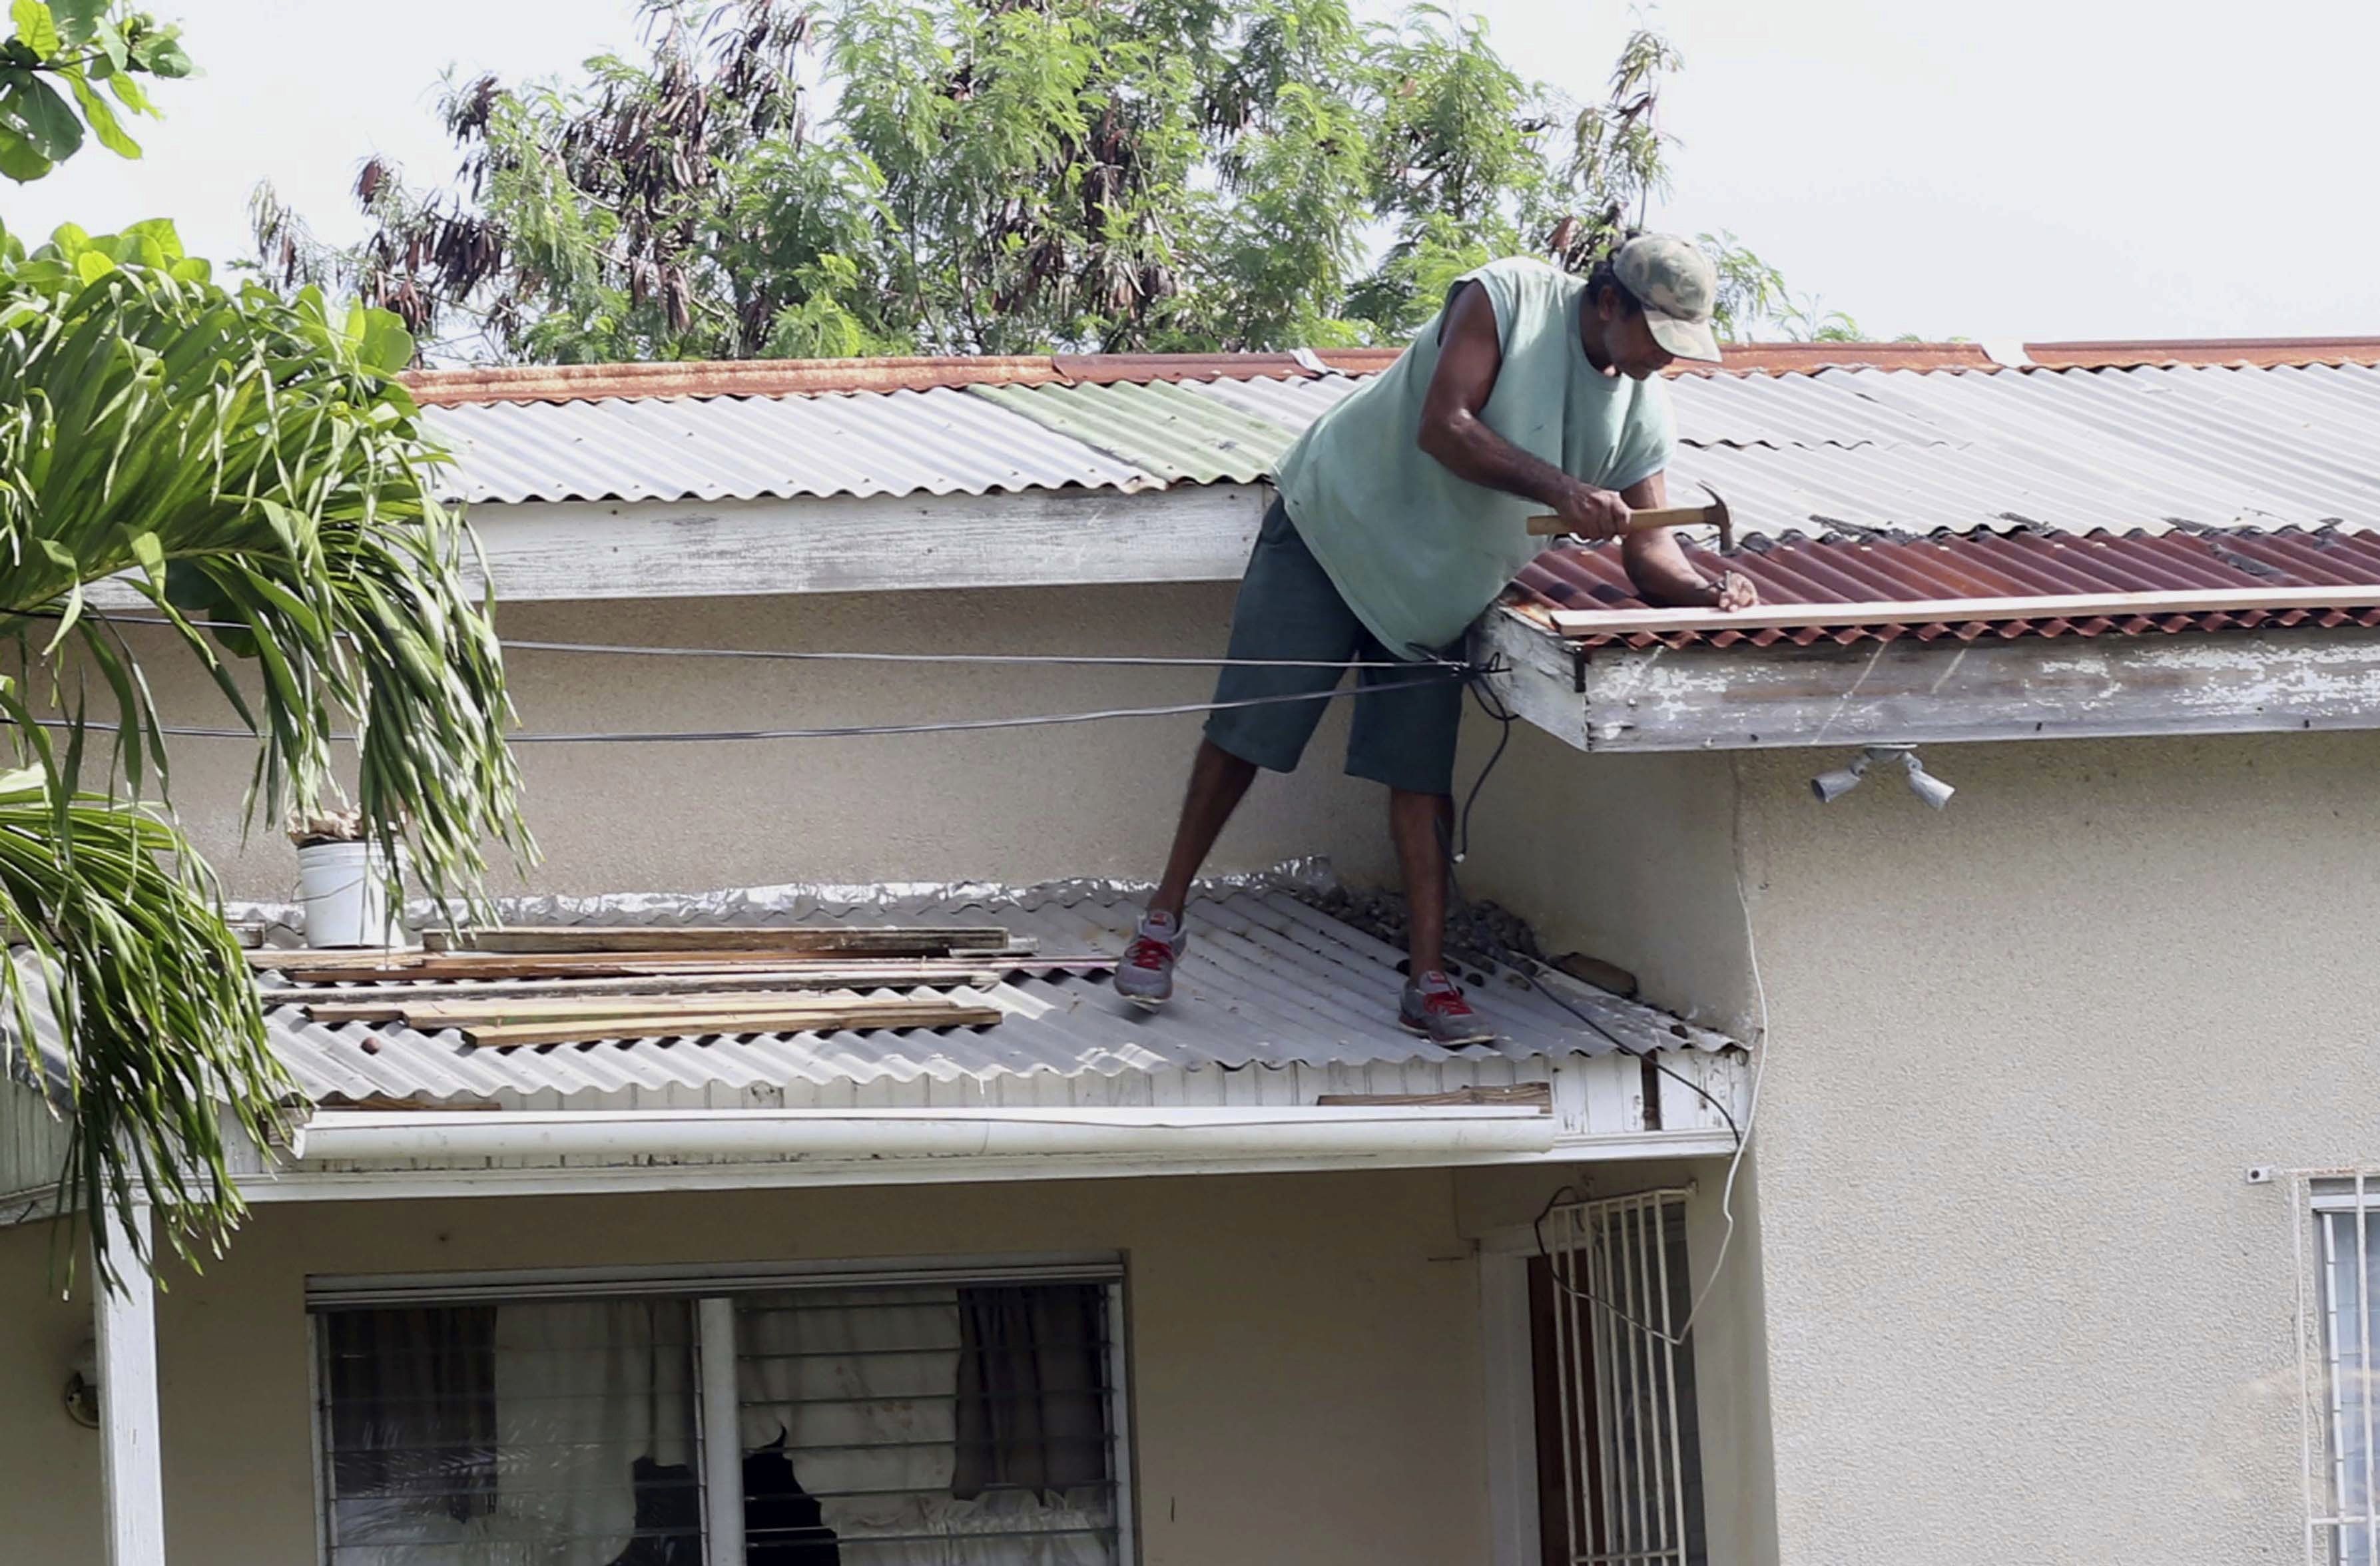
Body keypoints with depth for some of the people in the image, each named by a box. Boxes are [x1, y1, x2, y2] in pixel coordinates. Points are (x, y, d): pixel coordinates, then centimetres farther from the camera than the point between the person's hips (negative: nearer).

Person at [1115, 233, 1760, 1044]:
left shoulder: (1644, 410, -3)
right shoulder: (1507, 298, -19)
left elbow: (1645, 549, -1)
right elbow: (1442, 427, -27)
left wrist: (1704, 591, -22)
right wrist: (1559, 489, -35)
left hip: (1436, 591, 5)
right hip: (1335, 522, -5)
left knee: (1420, 772, 0)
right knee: (1245, 730, -3)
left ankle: (1429, 981, 0)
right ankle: (1164, 921, 9)